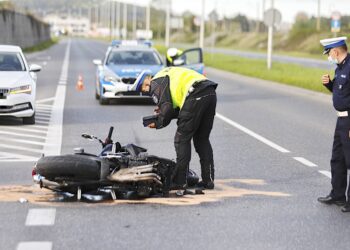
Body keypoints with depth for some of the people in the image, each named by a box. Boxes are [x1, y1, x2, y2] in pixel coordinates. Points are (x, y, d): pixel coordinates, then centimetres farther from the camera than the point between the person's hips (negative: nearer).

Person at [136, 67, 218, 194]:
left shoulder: (156, 83, 8)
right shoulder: (168, 75, 35)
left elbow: (167, 109, -4)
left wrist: (158, 124, 11)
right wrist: (163, 112, 22)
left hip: (196, 95, -9)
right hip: (211, 92, 9)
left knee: (182, 140, 0)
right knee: (202, 139, 17)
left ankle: (180, 183, -1)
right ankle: (208, 180, 17)